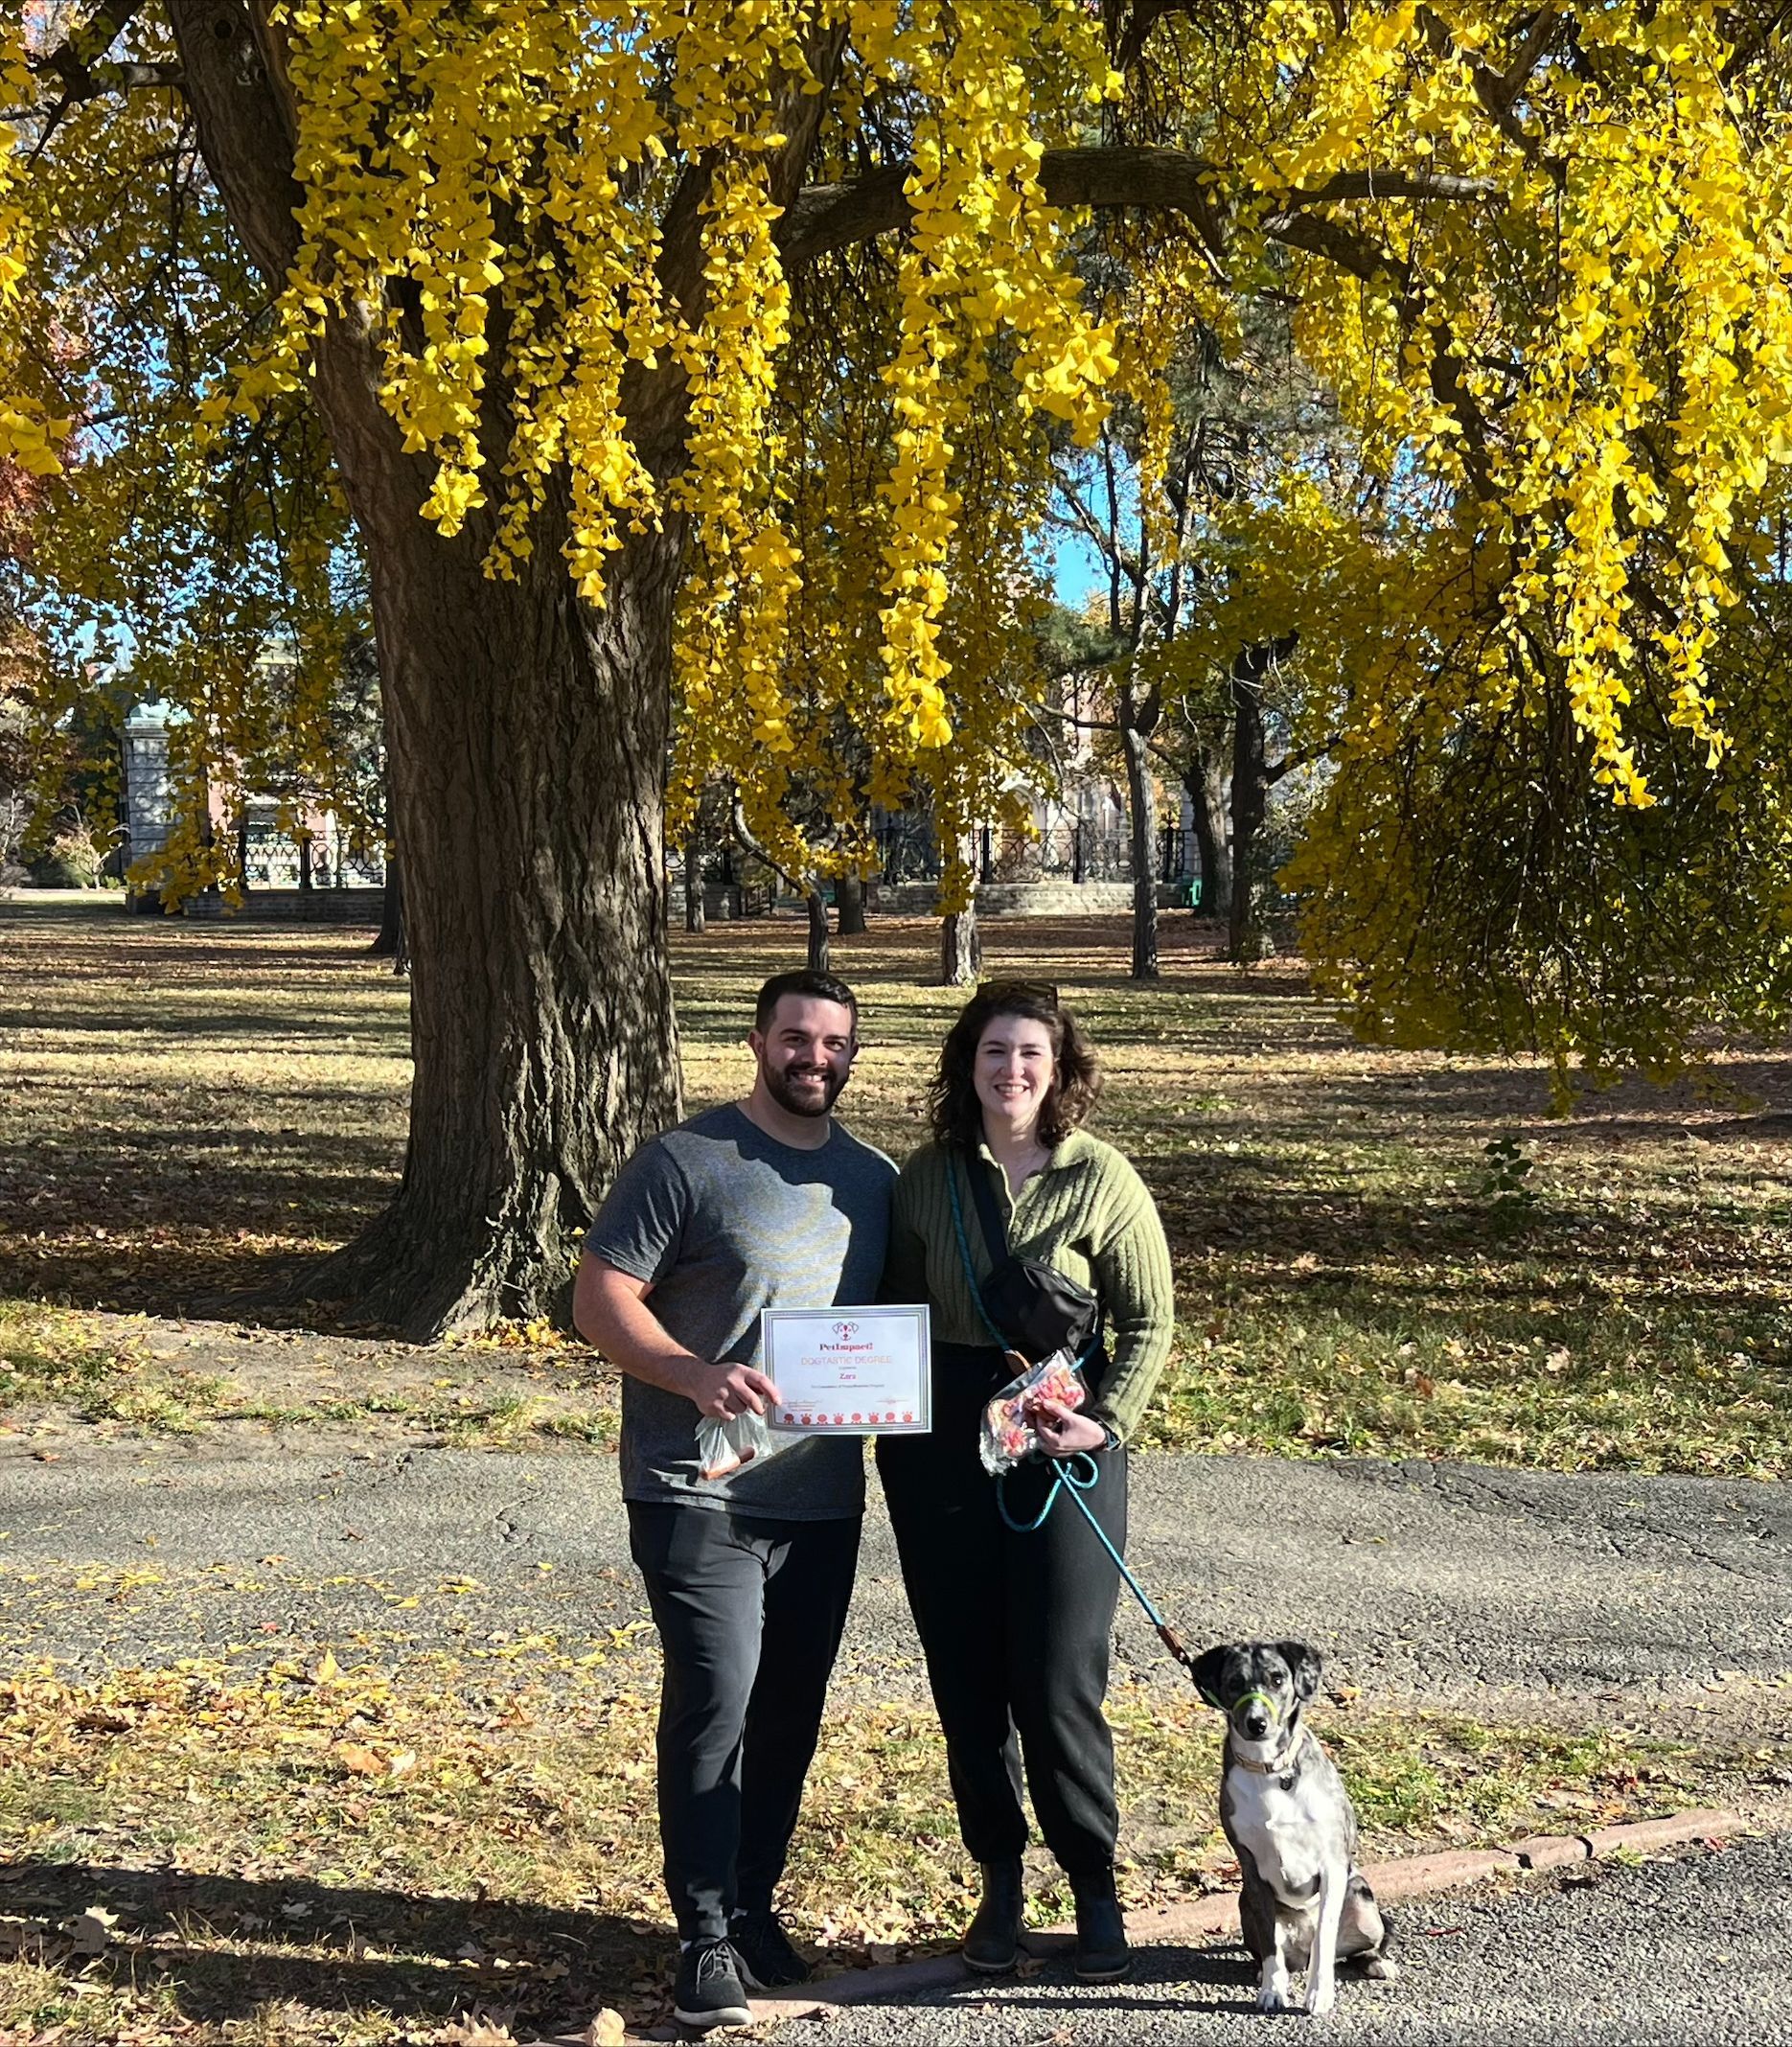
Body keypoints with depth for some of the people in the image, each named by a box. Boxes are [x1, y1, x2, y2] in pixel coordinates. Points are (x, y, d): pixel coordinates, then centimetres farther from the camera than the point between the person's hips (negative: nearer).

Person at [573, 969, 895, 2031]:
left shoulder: (876, 1178, 11)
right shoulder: (688, 1160, -6)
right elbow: (600, 1297, -8)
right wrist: (696, 1374, -24)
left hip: (824, 1499, 5)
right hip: (700, 1495, -5)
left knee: (789, 1714, 12)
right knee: (715, 1701, -10)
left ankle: (753, 1905, 29)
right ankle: (707, 1936, 3)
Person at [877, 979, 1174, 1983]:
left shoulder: (1101, 1176, -5)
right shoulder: (927, 1176, 4)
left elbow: (1151, 1320, -1)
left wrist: (1107, 1421, -13)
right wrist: (897, 1423, 3)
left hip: (1063, 1448, -3)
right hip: (941, 1446, 3)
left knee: (1058, 1686, -4)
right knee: (965, 1680, 9)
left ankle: (1097, 1887, 16)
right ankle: (1001, 1882, 26)